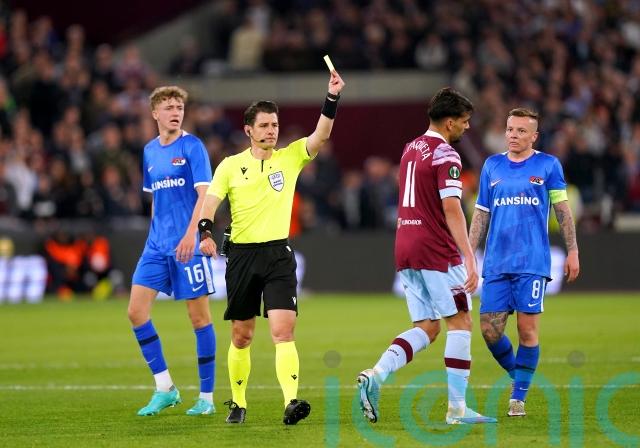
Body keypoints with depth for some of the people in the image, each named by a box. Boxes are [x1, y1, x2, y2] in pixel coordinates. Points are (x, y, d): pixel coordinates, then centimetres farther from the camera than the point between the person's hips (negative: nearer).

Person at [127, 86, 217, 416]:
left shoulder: (192, 147, -6)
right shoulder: (149, 151, 12)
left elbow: (204, 194, -14)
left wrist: (191, 234, -25)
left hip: (187, 245, -6)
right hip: (156, 246, 6)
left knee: (199, 316, -1)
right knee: (136, 311, -4)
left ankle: (206, 397, 7)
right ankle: (164, 388, 6)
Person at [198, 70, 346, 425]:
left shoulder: (290, 157, 3)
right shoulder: (231, 166, 4)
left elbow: (321, 135, -10)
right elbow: (210, 202, 0)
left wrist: (332, 97, -23)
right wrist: (206, 233, -19)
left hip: (278, 254, -1)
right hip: (242, 254, 1)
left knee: (283, 330, -16)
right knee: (242, 335, 9)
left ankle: (291, 402, -25)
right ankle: (238, 402, 24)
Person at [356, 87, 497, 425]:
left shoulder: (411, 149, 17)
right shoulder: (445, 155, -11)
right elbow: (451, 209, -20)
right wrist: (469, 258, -24)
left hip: (406, 250, 8)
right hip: (436, 252, -8)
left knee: (426, 329, 9)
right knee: (460, 322, 1)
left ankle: (376, 375, -14)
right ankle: (457, 407, -1)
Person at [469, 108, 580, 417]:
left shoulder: (548, 165, 3)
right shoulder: (492, 166, 12)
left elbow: (563, 210, 6)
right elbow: (481, 214, 15)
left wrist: (572, 252, 0)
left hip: (532, 262, -3)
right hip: (496, 263, 3)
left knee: (527, 329, -6)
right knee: (489, 329, -3)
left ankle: (519, 396, 3)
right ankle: (517, 376, 21)